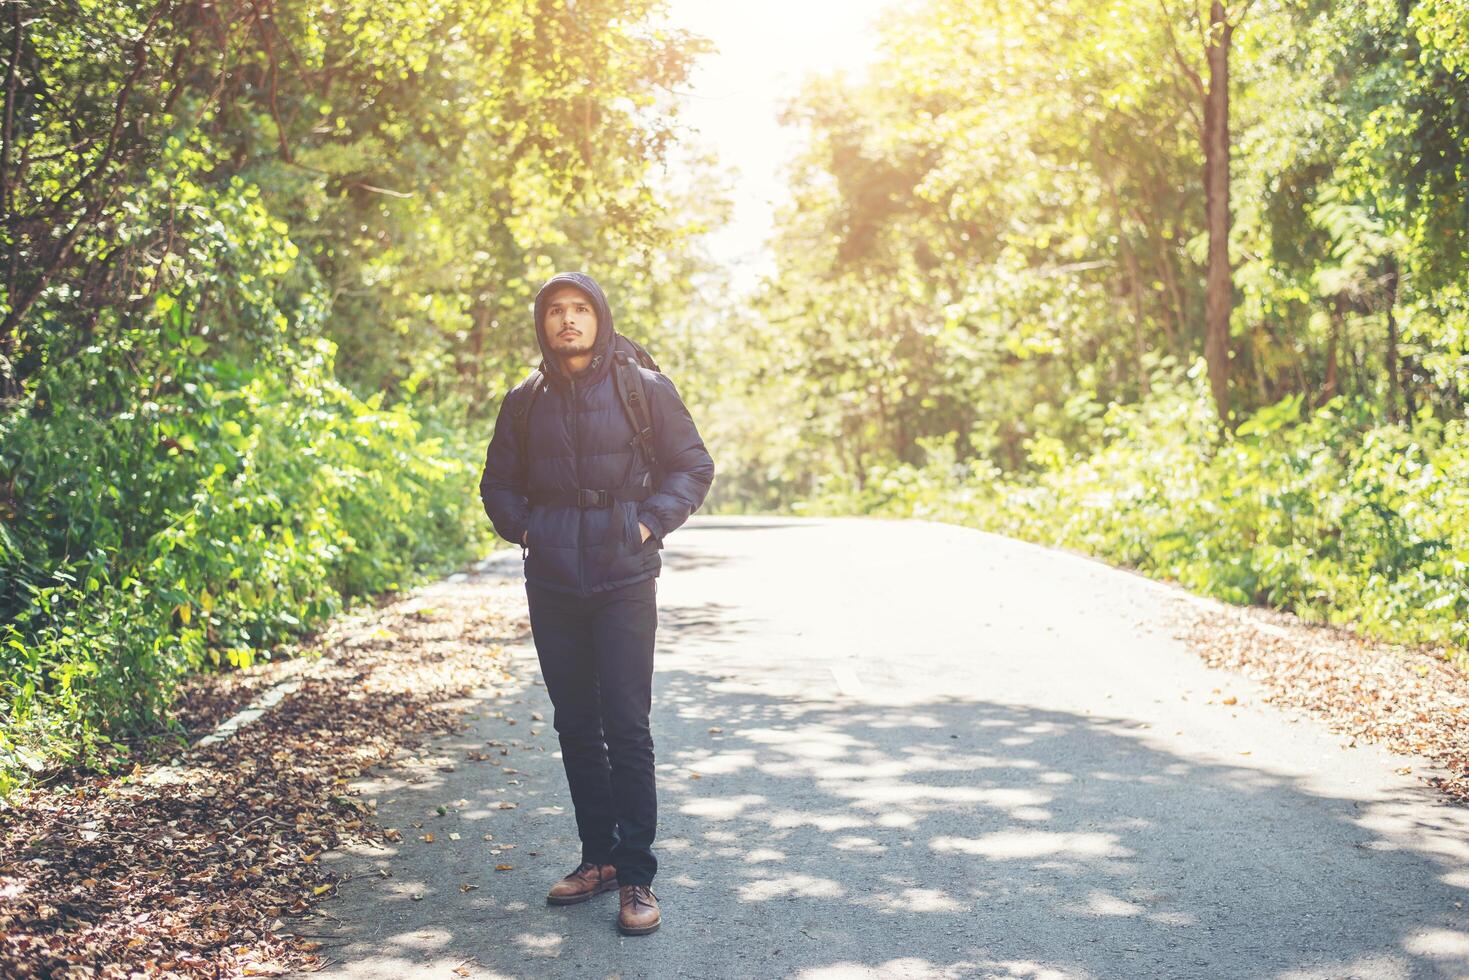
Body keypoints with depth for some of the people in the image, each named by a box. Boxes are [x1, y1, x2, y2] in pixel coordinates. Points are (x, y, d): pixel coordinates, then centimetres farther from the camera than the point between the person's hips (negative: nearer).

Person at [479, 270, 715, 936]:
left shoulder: (644, 390, 0)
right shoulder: (525, 402, 8)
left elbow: (693, 466, 5)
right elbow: (498, 482, 19)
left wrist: (650, 523, -7)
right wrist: (522, 529, 3)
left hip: (624, 581, -3)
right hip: (552, 585, 4)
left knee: (626, 727, -6)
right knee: (575, 727, 9)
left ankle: (637, 876, 0)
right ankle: (598, 858, 21)